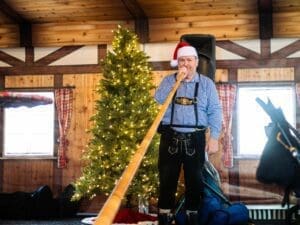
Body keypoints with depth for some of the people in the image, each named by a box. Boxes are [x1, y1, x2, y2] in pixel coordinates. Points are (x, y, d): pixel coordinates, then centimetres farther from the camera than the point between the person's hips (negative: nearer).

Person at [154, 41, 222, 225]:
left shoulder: (206, 83, 6)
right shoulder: (168, 80, 9)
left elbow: (215, 111, 2)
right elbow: (158, 100, -9)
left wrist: (214, 137, -7)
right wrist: (176, 81, -12)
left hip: (195, 138, 0)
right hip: (170, 137, 0)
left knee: (194, 180, 7)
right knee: (167, 180, 3)